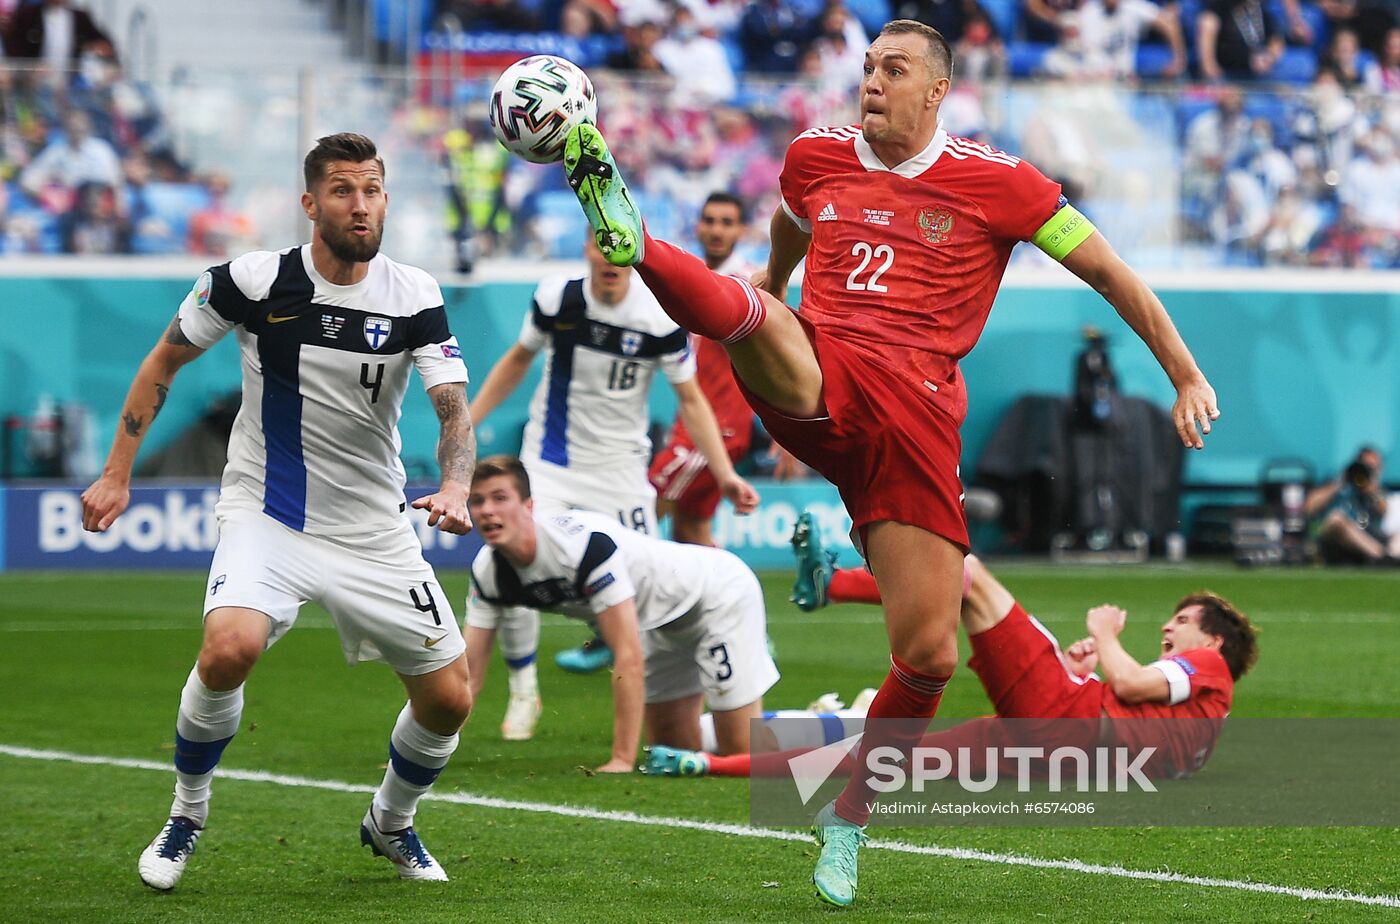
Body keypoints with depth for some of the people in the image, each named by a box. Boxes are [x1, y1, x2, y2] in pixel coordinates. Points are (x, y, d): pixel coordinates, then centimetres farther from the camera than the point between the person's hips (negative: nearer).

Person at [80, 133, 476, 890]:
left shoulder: (414, 297, -7)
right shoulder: (254, 281, -11)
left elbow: (453, 408, -13)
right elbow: (165, 361, 3)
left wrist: (455, 488, -35)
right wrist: (117, 474, 1)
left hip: (375, 530, 3)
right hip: (267, 516, -3)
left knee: (448, 701, 1)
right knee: (230, 649, -31)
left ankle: (391, 822, 33)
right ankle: (187, 813, -4)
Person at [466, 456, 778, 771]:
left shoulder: (587, 543, -38)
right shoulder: (487, 573, -15)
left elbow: (629, 659, -39)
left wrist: (622, 761, -40)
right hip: (662, 622, 7)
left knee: (744, 753, -9)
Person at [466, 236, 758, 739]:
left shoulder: (659, 318, -12)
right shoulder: (555, 298, -8)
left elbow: (691, 400, -3)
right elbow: (519, 359, 11)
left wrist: (725, 474, -11)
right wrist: (465, 421, 7)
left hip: (621, 470, 0)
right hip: (550, 464, 0)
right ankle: (523, 692, 7)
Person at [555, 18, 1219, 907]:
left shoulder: (995, 182, 4)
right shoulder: (817, 157, 14)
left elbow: (1109, 271, 10)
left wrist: (1187, 377, 10)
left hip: (916, 421, -1)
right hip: (814, 380, 1)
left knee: (929, 654, -4)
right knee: (744, 305, -34)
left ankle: (849, 813, 17)